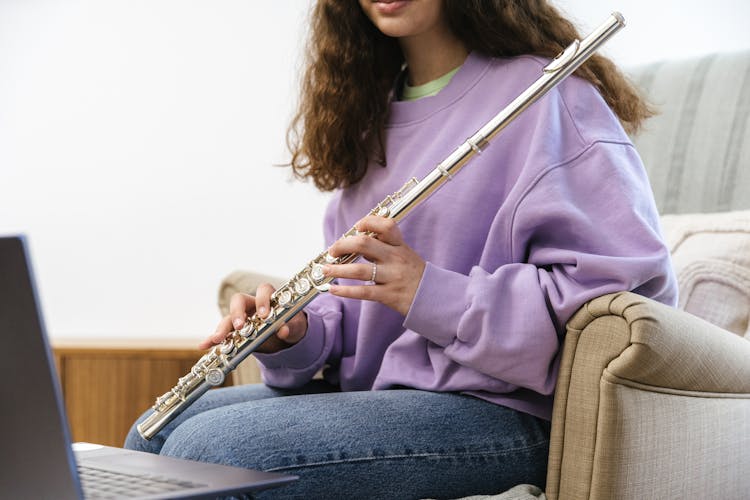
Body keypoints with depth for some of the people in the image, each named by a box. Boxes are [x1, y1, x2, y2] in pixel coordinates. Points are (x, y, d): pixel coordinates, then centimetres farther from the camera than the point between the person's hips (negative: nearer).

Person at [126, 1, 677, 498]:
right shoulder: (371, 113, 15)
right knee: (155, 436, 2)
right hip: (375, 391, 8)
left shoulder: (546, 97, -11)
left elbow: (635, 286, -19)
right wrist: (295, 337, -2)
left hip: (496, 410, -8)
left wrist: (431, 295, -25)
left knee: (202, 449, -20)